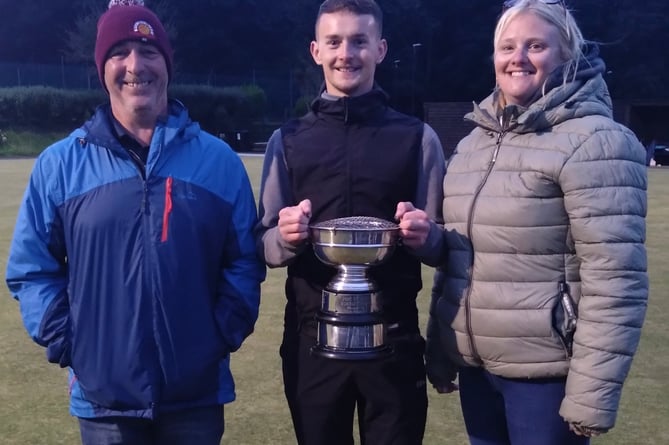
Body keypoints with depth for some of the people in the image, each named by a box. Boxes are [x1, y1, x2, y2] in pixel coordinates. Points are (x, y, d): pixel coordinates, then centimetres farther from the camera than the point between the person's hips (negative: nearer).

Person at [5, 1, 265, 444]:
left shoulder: (218, 159, 2)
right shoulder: (59, 164, 1)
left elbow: (244, 259, 5)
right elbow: (31, 268, 4)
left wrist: (226, 333, -5)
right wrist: (63, 341, -6)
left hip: (197, 392, 1)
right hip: (104, 396, 0)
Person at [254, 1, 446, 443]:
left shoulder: (417, 137, 2)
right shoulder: (287, 140, 5)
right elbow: (266, 247, 6)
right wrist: (286, 238, -17)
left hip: (394, 336, -1)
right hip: (311, 337, 1)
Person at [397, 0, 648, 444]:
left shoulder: (594, 142, -13)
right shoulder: (473, 142, 9)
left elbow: (614, 281, -18)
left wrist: (592, 394, -19)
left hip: (546, 373, -6)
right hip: (475, 365, 7)